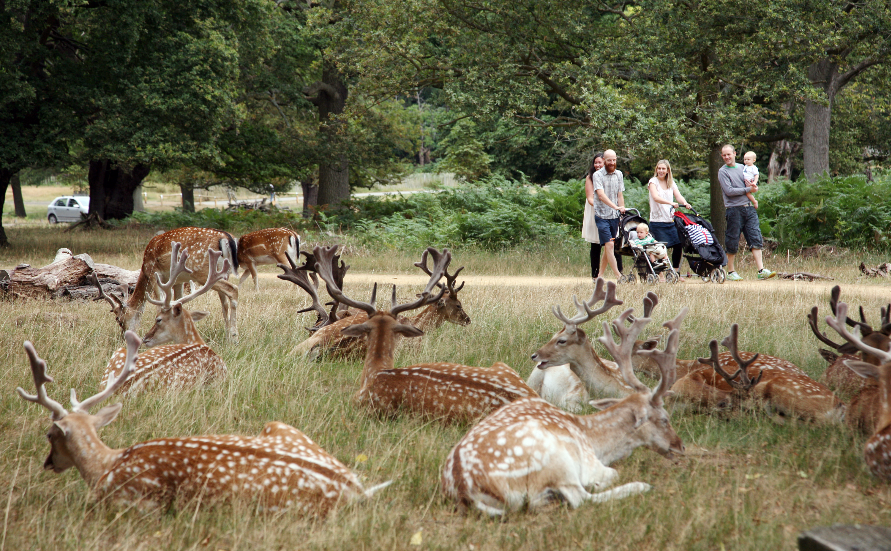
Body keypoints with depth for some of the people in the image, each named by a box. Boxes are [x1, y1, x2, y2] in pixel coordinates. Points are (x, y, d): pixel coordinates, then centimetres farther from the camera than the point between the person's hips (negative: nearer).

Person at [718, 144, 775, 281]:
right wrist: (748, 189, -8)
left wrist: (753, 186, -3)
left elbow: (753, 185, 22)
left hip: (749, 208, 5)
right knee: (732, 243, 0)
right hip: (734, 210, -5)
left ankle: (761, 271, -8)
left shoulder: (742, 168, 17)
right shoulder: (722, 171, 0)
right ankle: (731, 272, 10)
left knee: (756, 240, -4)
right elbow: (729, 191, -11)